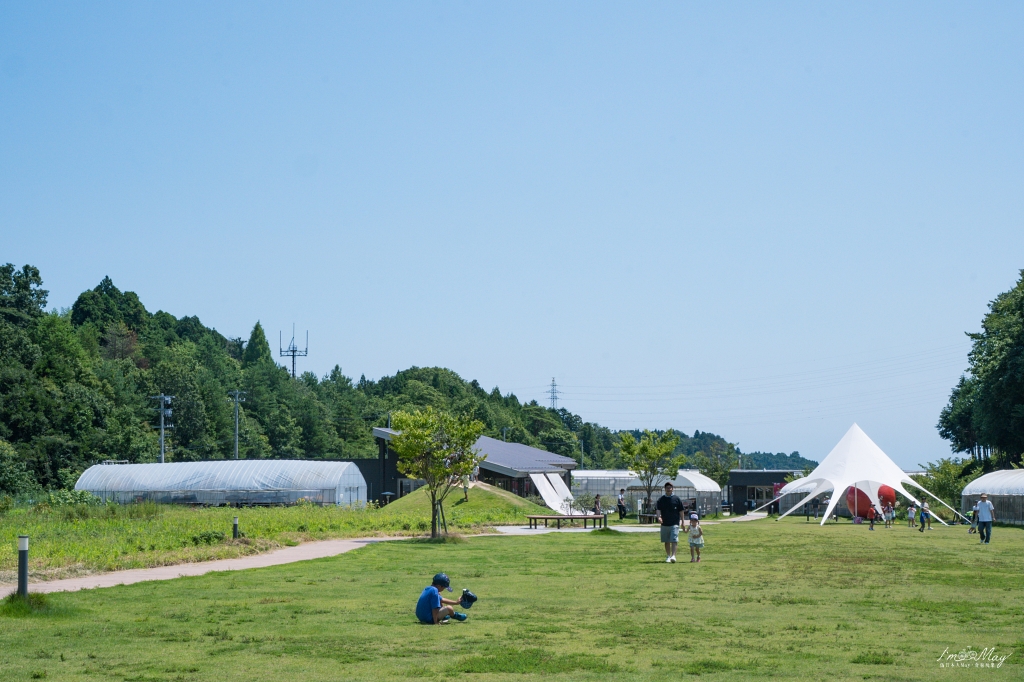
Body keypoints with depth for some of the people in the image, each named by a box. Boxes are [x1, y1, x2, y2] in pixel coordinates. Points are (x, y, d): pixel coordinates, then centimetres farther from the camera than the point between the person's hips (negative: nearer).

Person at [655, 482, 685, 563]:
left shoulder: (677, 499, 2)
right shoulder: (661, 500, 6)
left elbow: (681, 511, 6)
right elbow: (658, 510, -1)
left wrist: (682, 522, 5)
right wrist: (659, 517, -22)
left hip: (674, 524, -3)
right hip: (664, 524, 3)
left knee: (674, 540, -13)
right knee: (666, 541, 9)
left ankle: (673, 556, -17)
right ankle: (668, 556, 17)